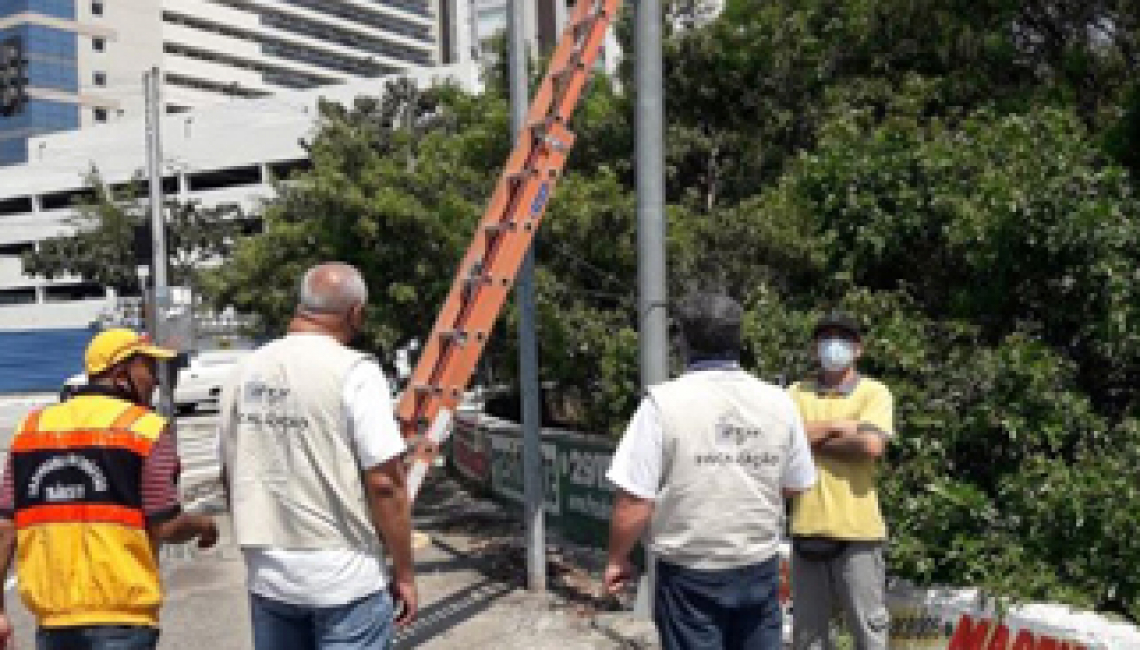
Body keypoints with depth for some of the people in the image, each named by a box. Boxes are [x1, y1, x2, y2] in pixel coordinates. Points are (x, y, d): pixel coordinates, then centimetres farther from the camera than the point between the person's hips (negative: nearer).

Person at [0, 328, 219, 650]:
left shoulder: (33, 425, 9)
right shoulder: (147, 428, -6)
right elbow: (165, 528, -10)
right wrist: (202, 525, 11)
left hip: (52, 615, 5)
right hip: (121, 615, -5)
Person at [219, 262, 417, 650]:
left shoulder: (245, 372, 4)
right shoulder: (353, 372, -14)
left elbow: (230, 477, 13)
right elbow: (385, 483, -17)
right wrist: (404, 572, -7)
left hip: (268, 576, 6)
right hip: (346, 577, -5)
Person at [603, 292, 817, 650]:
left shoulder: (665, 402, -15)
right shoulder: (779, 402, -2)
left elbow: (635, 500, -17)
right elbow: (795, 486, 6)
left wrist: (617, 559, -1)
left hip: (691, 573, -3)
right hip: (760, 568, 4)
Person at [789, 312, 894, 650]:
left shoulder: (873, 393, 0)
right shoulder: (797, 393, 9)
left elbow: (870, 445, -17)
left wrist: (814, 437, -9)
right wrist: (838, 427, -11)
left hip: (855, 529, -3)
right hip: (807, 528, 3)